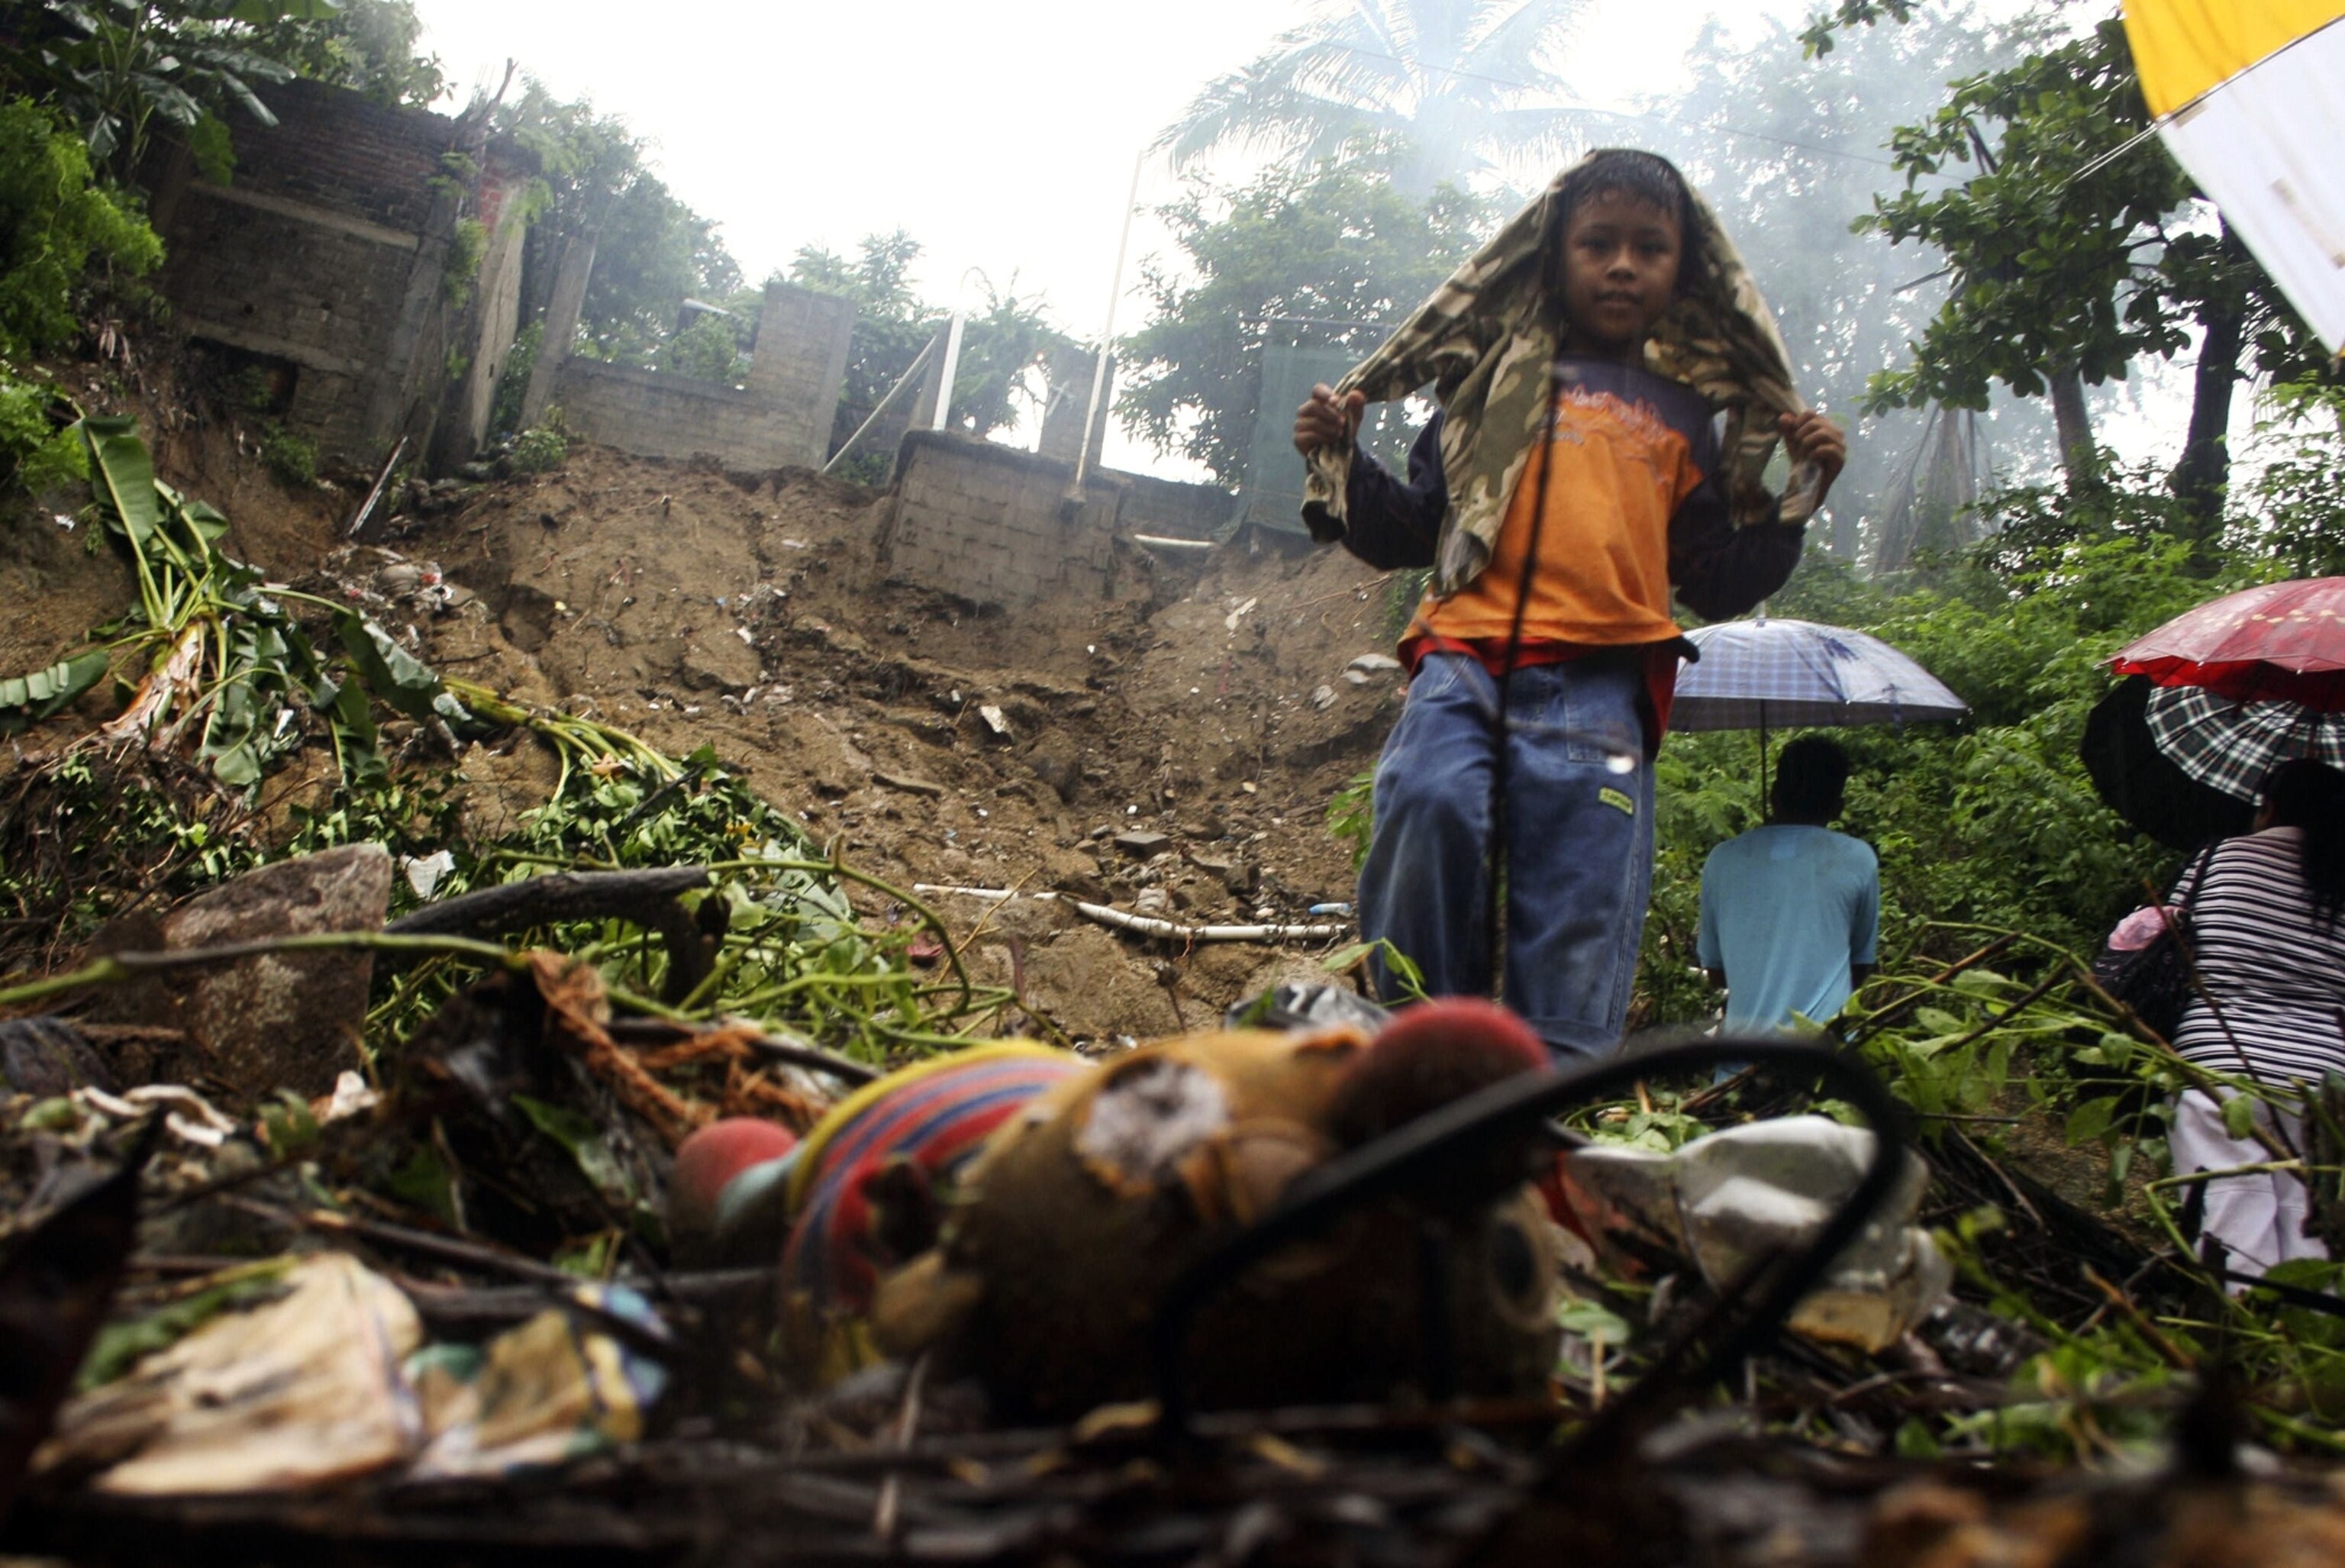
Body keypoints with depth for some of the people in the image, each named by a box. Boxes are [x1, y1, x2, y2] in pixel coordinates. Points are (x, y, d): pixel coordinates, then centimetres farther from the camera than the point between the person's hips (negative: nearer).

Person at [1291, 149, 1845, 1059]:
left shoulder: (1685, 414, 25)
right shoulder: (1495, 378, 21)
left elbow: (1716, 584, 23)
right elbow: (1411, 532, 21)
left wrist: (1798, 497, 12)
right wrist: (1342, 461, 6)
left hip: (1599, 681, 1)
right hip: (1466, 652, -1)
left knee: (1580, 903, -10)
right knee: (1430, 799, -28)